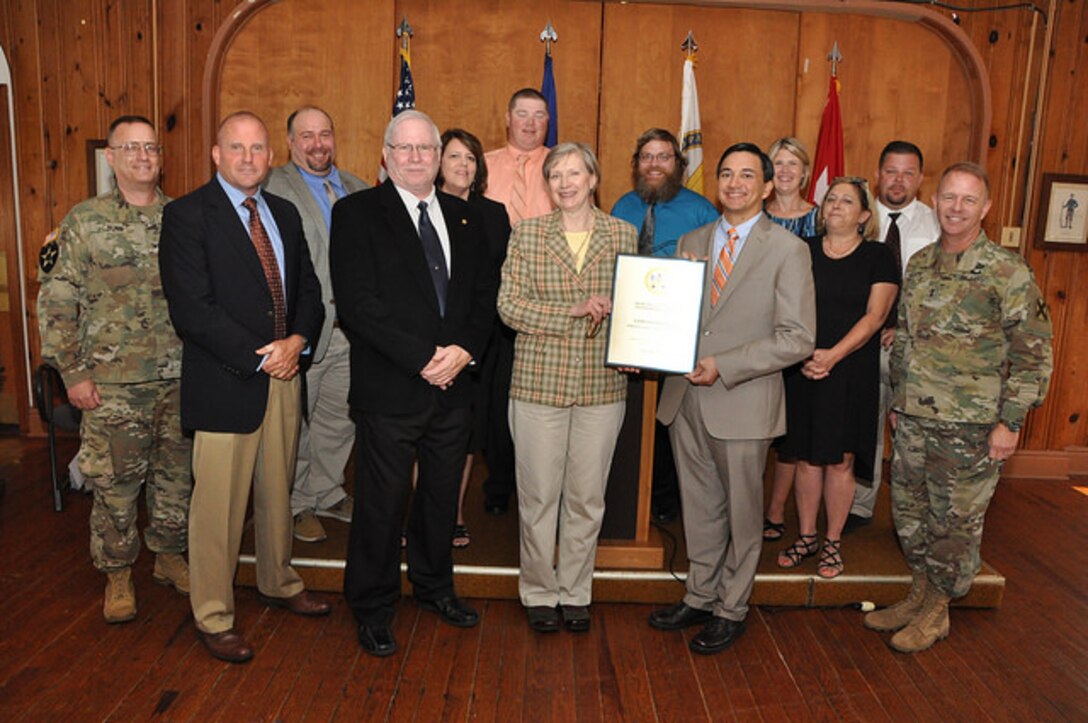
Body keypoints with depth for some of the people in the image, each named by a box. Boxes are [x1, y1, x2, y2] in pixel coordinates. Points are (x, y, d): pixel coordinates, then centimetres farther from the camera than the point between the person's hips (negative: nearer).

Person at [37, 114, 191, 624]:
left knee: (177, 474, 12)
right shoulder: (85, 222, -3)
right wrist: (73, 372, -6)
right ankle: (117, 575, 24)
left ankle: (170, 556, 32)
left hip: (180, 378, 3)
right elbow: (56, 302, -3)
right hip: (113, 384, -2)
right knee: (115, 481, 6)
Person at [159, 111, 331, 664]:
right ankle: (213, 617, 20)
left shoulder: (284, 213, 13)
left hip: (285, 375, 6)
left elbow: (308, 288, 11)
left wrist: (297, 342, -8)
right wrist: (261, 358, -17)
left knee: (278, 490, 18)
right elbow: (192, 310, -16)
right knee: (219, 504, 3)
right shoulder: (187, 216, -8)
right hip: (226, 383, -6)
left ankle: (278, 582, 39)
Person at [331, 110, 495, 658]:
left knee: (443, 494, 17)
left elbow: (485, 294, 9)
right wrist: (423, 359, -18)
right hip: (389, 388, -5)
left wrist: (463, 351, -9)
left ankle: (434, 586, 39)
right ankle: (373, 609, 24)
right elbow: (357, 304, -14)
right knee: (382, 502, 5)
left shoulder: (463, 217, 12)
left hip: (454, 385, 5)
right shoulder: (356, 213, -4)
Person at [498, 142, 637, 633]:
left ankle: (575, 593, 28)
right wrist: (573, 312, -17)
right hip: (539, 383, -1)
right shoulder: (526, 235, 2)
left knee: (587, 496, 10)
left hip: (602, 385, 1)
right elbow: (508, 305, -6)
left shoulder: (623, 234, 6)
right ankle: (539, 593, 26)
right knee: (538, 494, 7)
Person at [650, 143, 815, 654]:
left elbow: (797, 339, -13)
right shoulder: (691, 242, 10)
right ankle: (699, 597, 34)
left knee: (741, 512, 10)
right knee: (698, 508, 16)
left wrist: (723, 366, -19)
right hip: (686, 396, 5)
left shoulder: (787, 250, -6)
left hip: (743, 402, -4)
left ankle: (731, 610, 28)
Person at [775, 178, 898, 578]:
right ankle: (806, 537, 21)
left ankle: (833, 543, 17)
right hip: (802, 370, 2)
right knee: (806, 456, 7)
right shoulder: (803, 251, 8)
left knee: (840, 460, 3)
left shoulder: (878, 256, 2)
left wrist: (834, 355, -17)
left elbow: (874, 316, -6)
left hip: (851, 372, -2)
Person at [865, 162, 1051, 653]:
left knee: (955, 521, 7)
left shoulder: (1008, 272, -10)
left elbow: (1033, 352, -10)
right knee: (909, 512, 15)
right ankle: (919, 593, 35)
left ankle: (937, 611, 25)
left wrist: (1010, 422, -13)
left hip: (970, 426, -5)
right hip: (912, 420, 6)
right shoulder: (918, 264, 7)